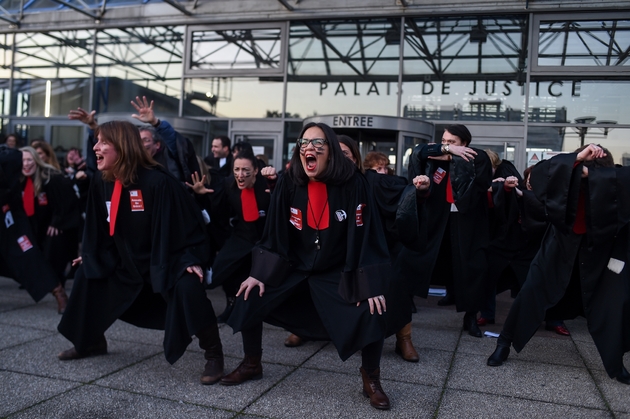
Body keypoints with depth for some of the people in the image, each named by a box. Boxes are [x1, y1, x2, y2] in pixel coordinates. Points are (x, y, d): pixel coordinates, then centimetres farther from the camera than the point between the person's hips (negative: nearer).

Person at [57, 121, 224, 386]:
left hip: (169, 259, -8)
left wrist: (191, 261, -28)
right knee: (87, 275, 11)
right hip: (129, 261, 8)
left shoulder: (157, 182, -26)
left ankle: (213, 355, -15)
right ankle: (91, 342, 32)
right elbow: (99, 226, 12)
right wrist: (91, 257, 17)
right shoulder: (101, 184, -3)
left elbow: (186, 224, -24)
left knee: (188, 288, -34)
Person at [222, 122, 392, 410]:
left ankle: (371, 379, 7)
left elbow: (365, 236, -18)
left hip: (338, 273, -3)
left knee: (371, 313, -22)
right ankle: (251, 365, 21)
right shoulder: (289, 183, -10)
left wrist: (371, 286, -21)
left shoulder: (353, 184, -18)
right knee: (249, 300, -6)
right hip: (293, 268, 3)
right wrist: (259, 273, -8)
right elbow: (275, 232, -4)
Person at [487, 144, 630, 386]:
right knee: (531, 293, -2)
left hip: (600, 248, 0)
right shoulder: (569, 174, -20)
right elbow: (538, 173, -34)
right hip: (561, 244, 0)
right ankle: (505, 342, 16)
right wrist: (577, 159, -40)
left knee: (610, 302, 1)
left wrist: (593, 172, -40)